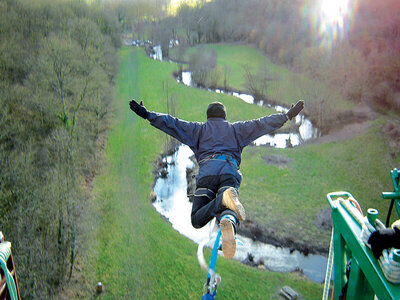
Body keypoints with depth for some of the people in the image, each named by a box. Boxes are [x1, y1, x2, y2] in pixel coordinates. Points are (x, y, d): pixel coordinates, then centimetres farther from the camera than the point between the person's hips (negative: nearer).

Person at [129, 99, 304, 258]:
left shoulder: (199, 129, 28)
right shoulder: (235, 128, 30)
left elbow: (172, 124, 22)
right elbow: (262, 124, 28)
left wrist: (147, 114, 26)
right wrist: (287, 116, 36)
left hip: (207, 171, -1)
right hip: (230, 172, 1)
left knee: (196, 220, -3)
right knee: (228, 212, -9)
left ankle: (224, 199, -33)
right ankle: (228, 221, -49)